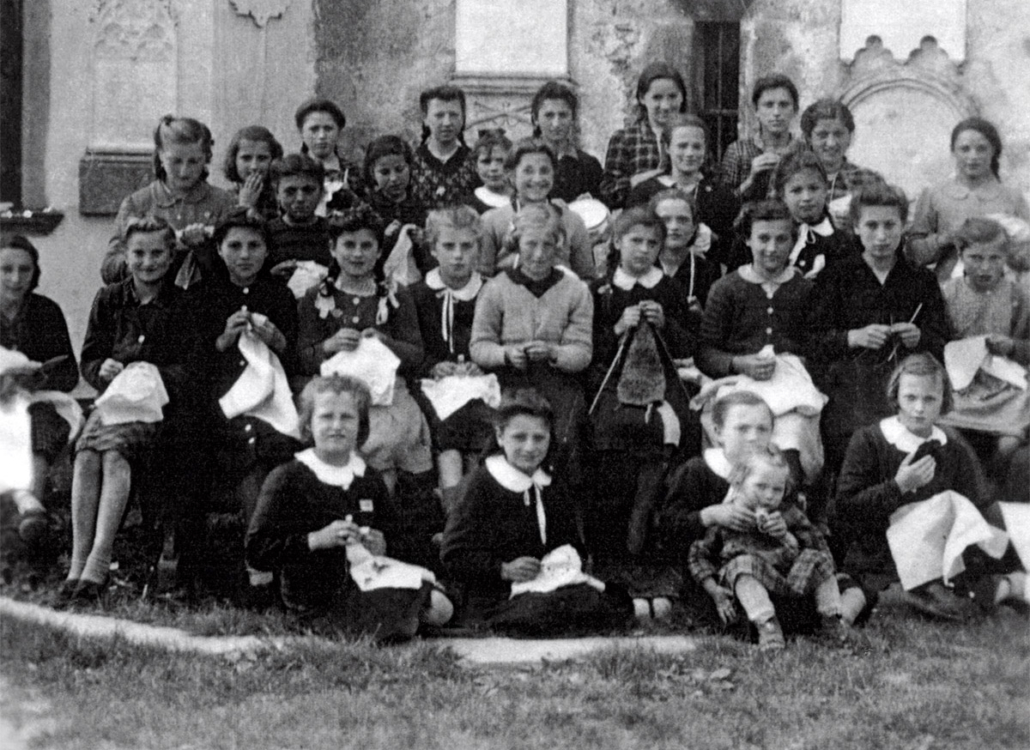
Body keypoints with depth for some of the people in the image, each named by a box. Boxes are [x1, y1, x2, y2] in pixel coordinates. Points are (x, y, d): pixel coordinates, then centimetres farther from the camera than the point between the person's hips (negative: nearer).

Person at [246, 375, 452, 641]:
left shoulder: (369, 479, 12)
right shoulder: (287, 480, -6)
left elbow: (396, 542, 20)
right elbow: (257, 550, -12)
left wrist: (382, 546, -6)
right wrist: (317, 539, -21)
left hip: (366, 579, 6)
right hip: (318, 604, -6)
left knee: (439, 608, -15)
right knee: (401, 626, -25)